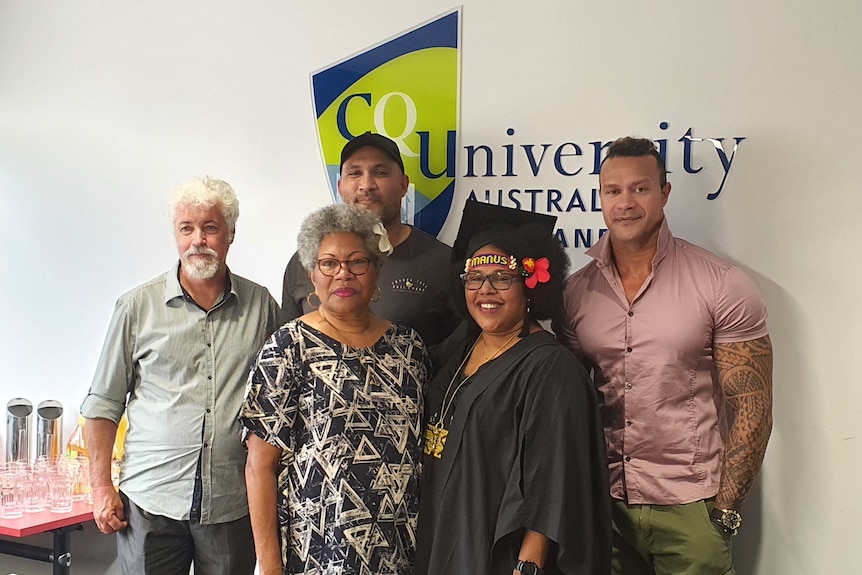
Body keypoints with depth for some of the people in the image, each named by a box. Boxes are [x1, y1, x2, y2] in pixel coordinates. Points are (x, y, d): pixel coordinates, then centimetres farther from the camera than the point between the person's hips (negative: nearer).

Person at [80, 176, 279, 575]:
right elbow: (103, 404, 6)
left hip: (233, 504, 1)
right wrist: (101, 488, 0)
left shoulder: (260, 306, 4)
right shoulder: (138, 306, 1)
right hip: (151, 501, -1)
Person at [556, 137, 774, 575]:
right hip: (606, 505, 3)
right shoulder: (576, 292, 2)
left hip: (689, 507, -3)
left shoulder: (721, 286, -8)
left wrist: (724, 511, -10)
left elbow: (751, 408, -7)